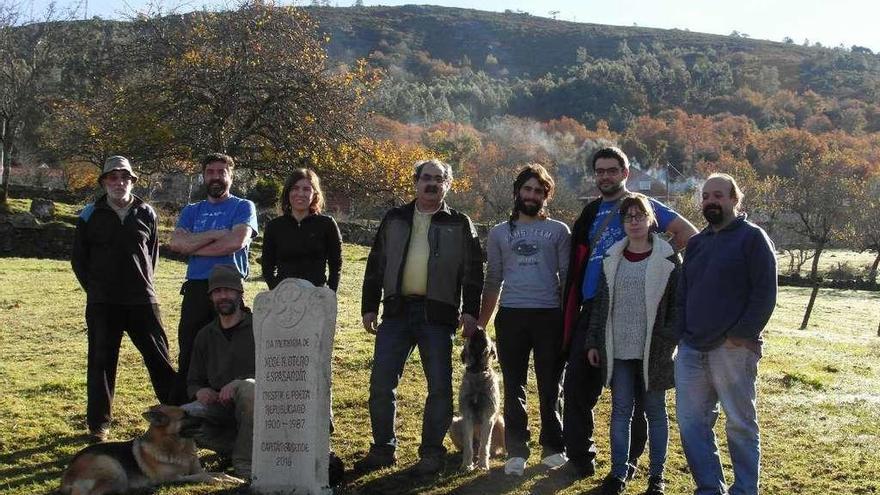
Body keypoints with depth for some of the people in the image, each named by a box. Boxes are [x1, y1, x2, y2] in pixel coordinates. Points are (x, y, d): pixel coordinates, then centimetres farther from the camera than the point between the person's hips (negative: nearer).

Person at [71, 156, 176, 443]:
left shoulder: (146, 214, 7)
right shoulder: (90, 215, 3)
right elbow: (78, 258, 8)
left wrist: (144, 284, 9)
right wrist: (94, 288, 3)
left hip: (143, 300, 1)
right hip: (102, 304, 0)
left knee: (159, 357, 2)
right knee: (101, 362, 4)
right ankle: (99, 423, 14)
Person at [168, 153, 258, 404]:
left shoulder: (243, 207, 7)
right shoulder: (191, 211, 18)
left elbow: (237, 241, -13)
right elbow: (176, 242, 0)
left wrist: (194, 246, -4)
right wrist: (216, 234, -9)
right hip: (195, 289, 4)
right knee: (188, 355, 4)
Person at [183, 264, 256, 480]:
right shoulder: (205, 336, 15)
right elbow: (193, 382, 19)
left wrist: (238, 383, -26)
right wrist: (200, 391, -7)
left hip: (256, 406, -4)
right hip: (218, 406, 4)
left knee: (248, 388, -39)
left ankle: (245, 460, -25)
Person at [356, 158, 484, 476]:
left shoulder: (459, 224, 7)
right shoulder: (394, 220, 14)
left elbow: (473, 271, 3)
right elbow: (375, 266, 14)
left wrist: (470, 311, -7)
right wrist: (369, 307, 7)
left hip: (438, 314, -2)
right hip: (397, 310, 2)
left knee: (439, 387, 1)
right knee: (381, 383, 0)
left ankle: (432, 453, 14)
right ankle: (383, 449, 14)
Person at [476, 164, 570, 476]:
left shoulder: (558, 231, 8)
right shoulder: (499, 233, 14)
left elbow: (567, 277, 6)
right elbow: (493, 281, 14)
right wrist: (480, 322, 8)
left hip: (549, 315, -1)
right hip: (511, 315, 2)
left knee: (550, 386, 5)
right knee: (513, 387, 3)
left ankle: (553, 447, 16)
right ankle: (516, 452, 9)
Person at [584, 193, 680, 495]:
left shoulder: (667, 259, -3)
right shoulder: (612, 258, 7)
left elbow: (678, 305, -3)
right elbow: (600, 303, 10)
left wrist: (670, 341, -10)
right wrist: (593, 342, 7)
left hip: (653, 351, -3)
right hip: (617, 350, 3)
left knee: (655, 411, 8)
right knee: (620, 411, 8)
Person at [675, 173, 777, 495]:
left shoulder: (752, 237, -2)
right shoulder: (697, 243, 18)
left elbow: (765, 293, -10)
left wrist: (742, 335, -15)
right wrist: (682, 334, 9)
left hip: (733, 349, -6)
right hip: (691, 349, 7)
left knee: (740, 423, 3)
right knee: (691, 422, 5)